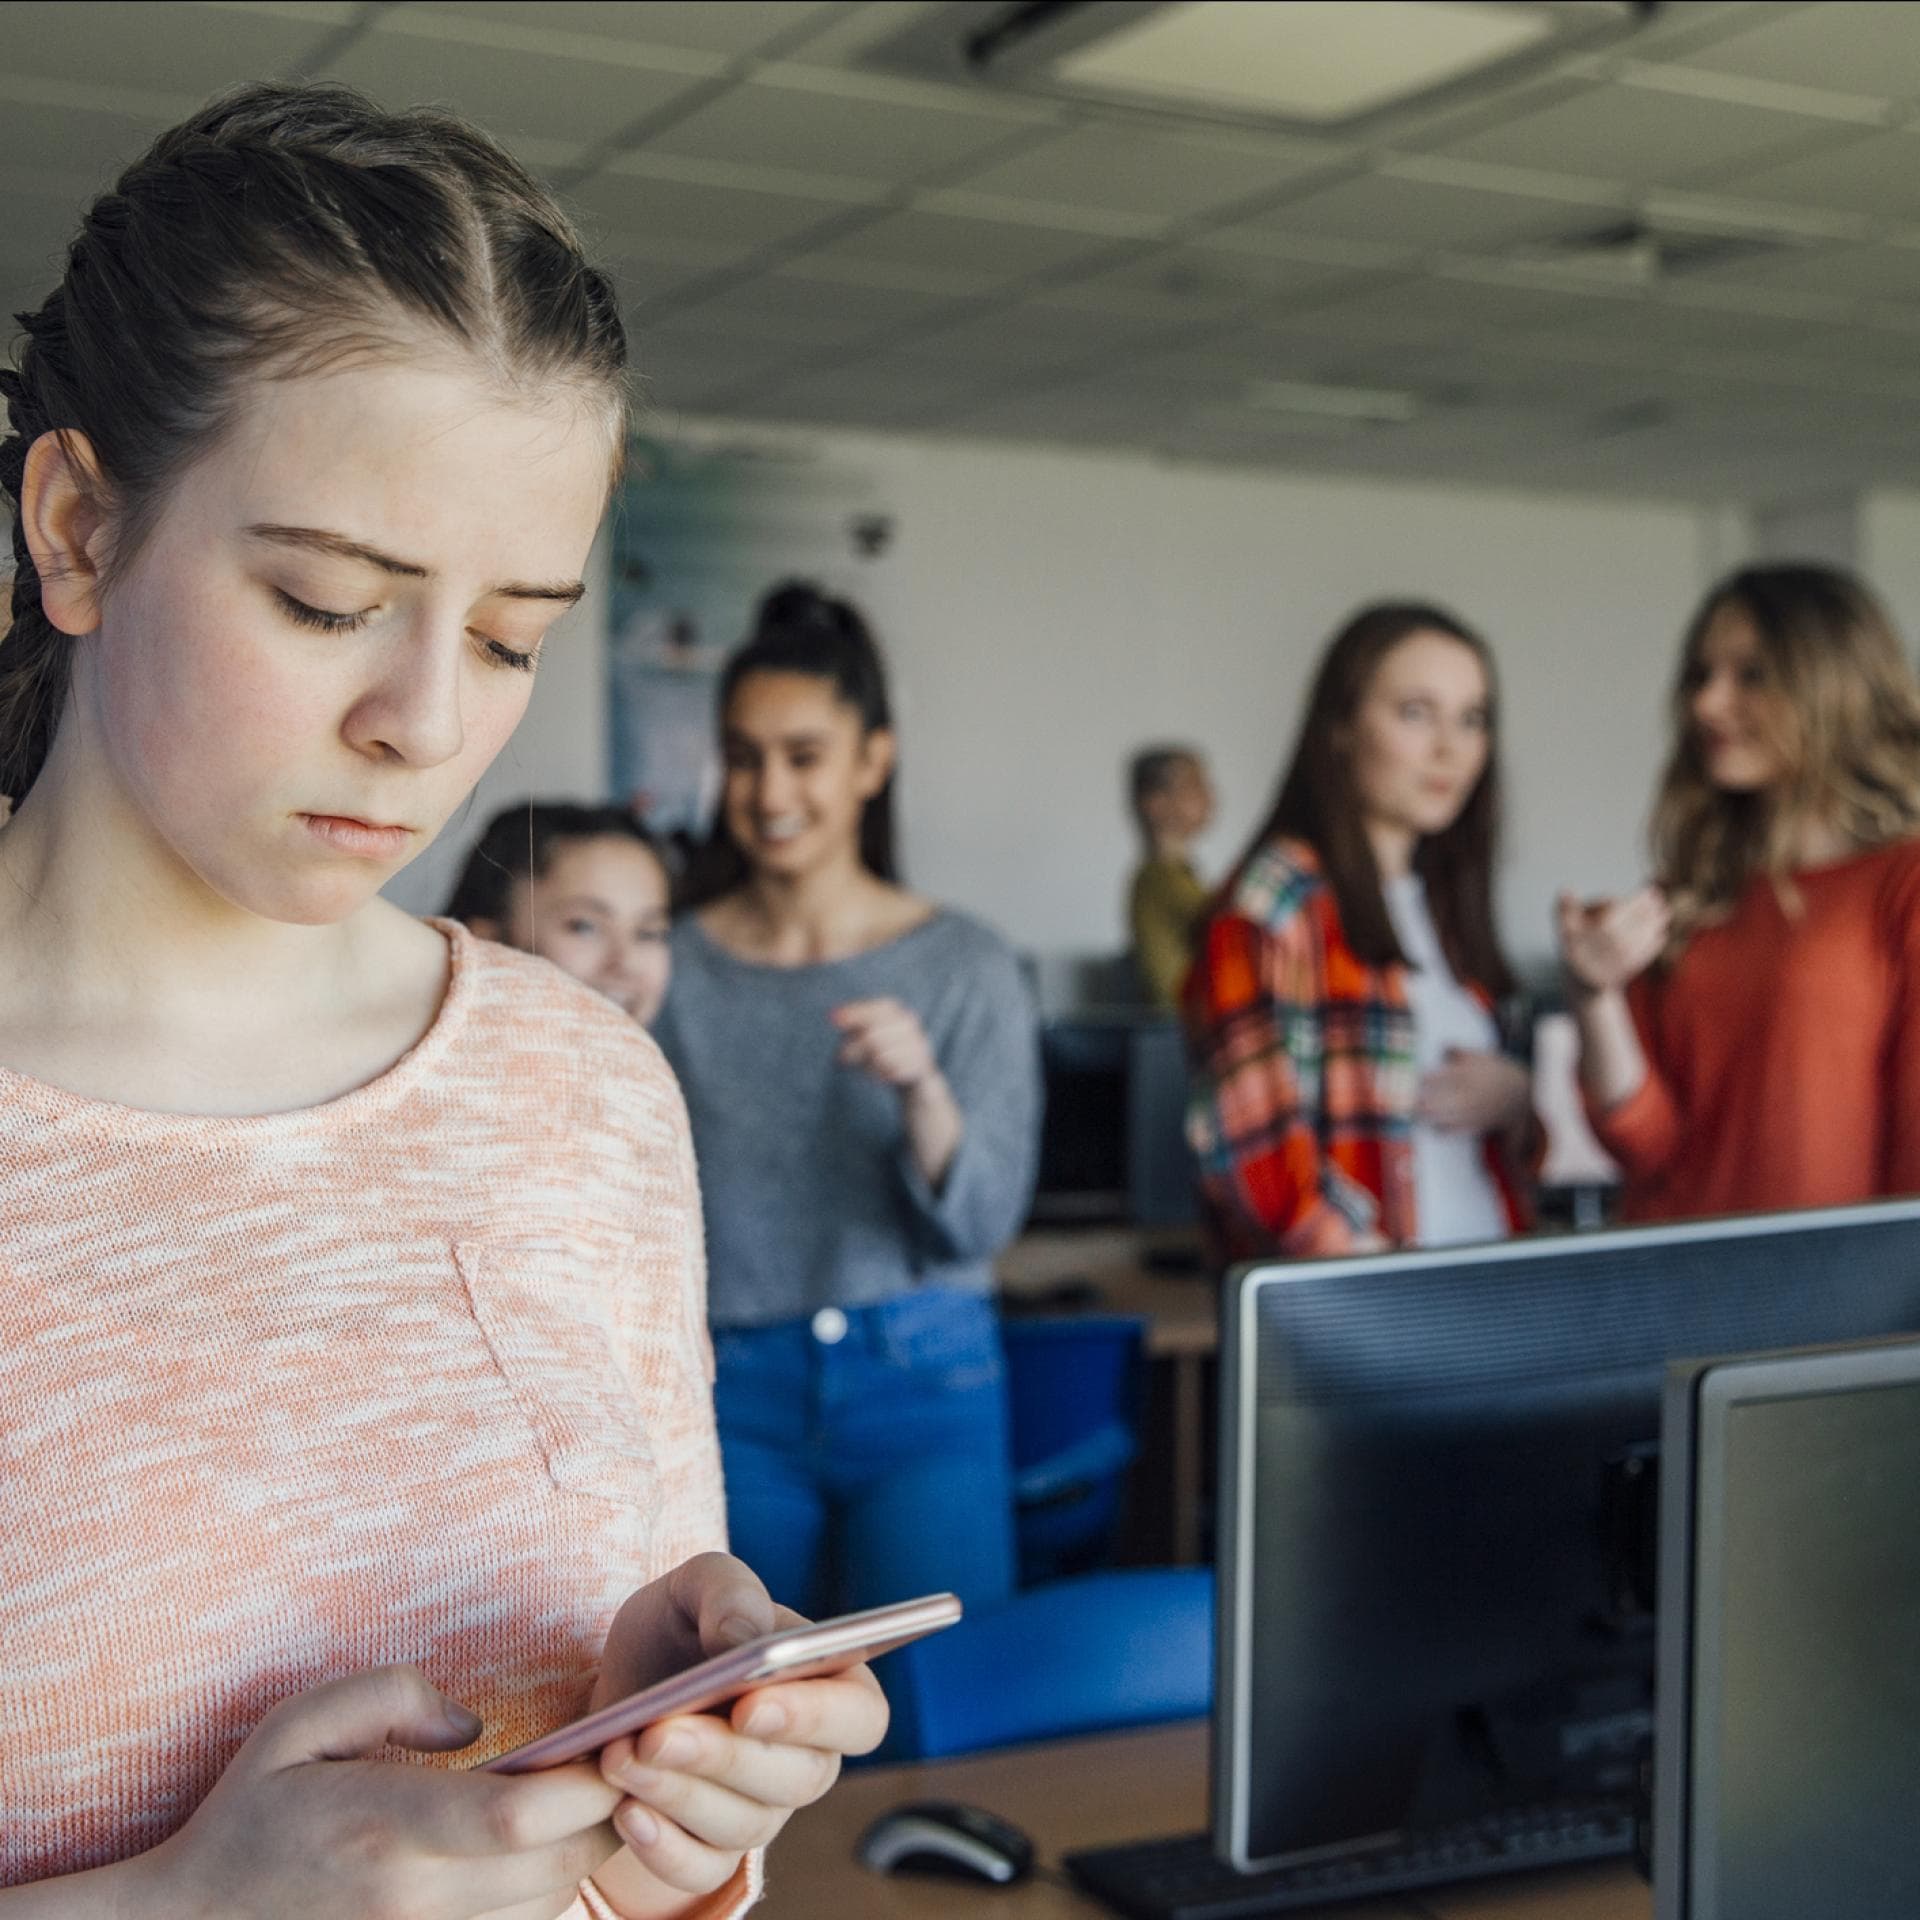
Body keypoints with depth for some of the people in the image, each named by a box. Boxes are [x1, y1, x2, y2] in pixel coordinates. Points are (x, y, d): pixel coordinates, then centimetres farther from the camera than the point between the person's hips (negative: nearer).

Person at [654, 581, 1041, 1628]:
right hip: (732, 1393, 1)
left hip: (921, 1385, -1)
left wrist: (922, 1090, -22)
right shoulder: (672, 965, 2)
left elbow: (981, 1221, -5)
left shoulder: (965, 967, 0)